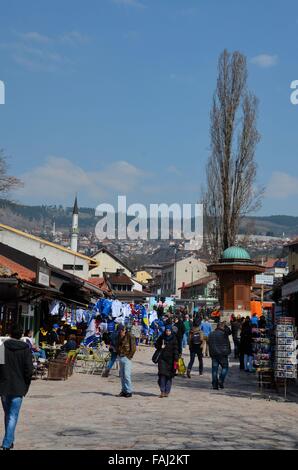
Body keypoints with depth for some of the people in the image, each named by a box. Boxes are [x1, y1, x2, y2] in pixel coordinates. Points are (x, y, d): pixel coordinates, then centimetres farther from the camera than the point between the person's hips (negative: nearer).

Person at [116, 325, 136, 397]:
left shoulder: (130, 337, -9)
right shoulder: (119, 337, 11)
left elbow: (133, 348, -9)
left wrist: (129, 356, -12)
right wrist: (118, 353, 12)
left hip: (126, 357, -7)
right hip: (120, 357, 7)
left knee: (126, 375, -11)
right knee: (122, 375, 9)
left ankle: (129, 391, -7)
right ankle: (124, 391, 15)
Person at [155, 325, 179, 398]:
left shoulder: (174, 339, -1)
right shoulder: (162, 338, 6)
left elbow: (176, 350, -4)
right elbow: (156, 345, 20)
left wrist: (176, 360, -12)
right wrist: (160, 347, -2)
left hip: (170, 360, -1)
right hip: (162, 359, 1)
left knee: (169, 375, 2)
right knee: (162, 374, -9)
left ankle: (167, 391, 9)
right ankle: (162, 391, -8)